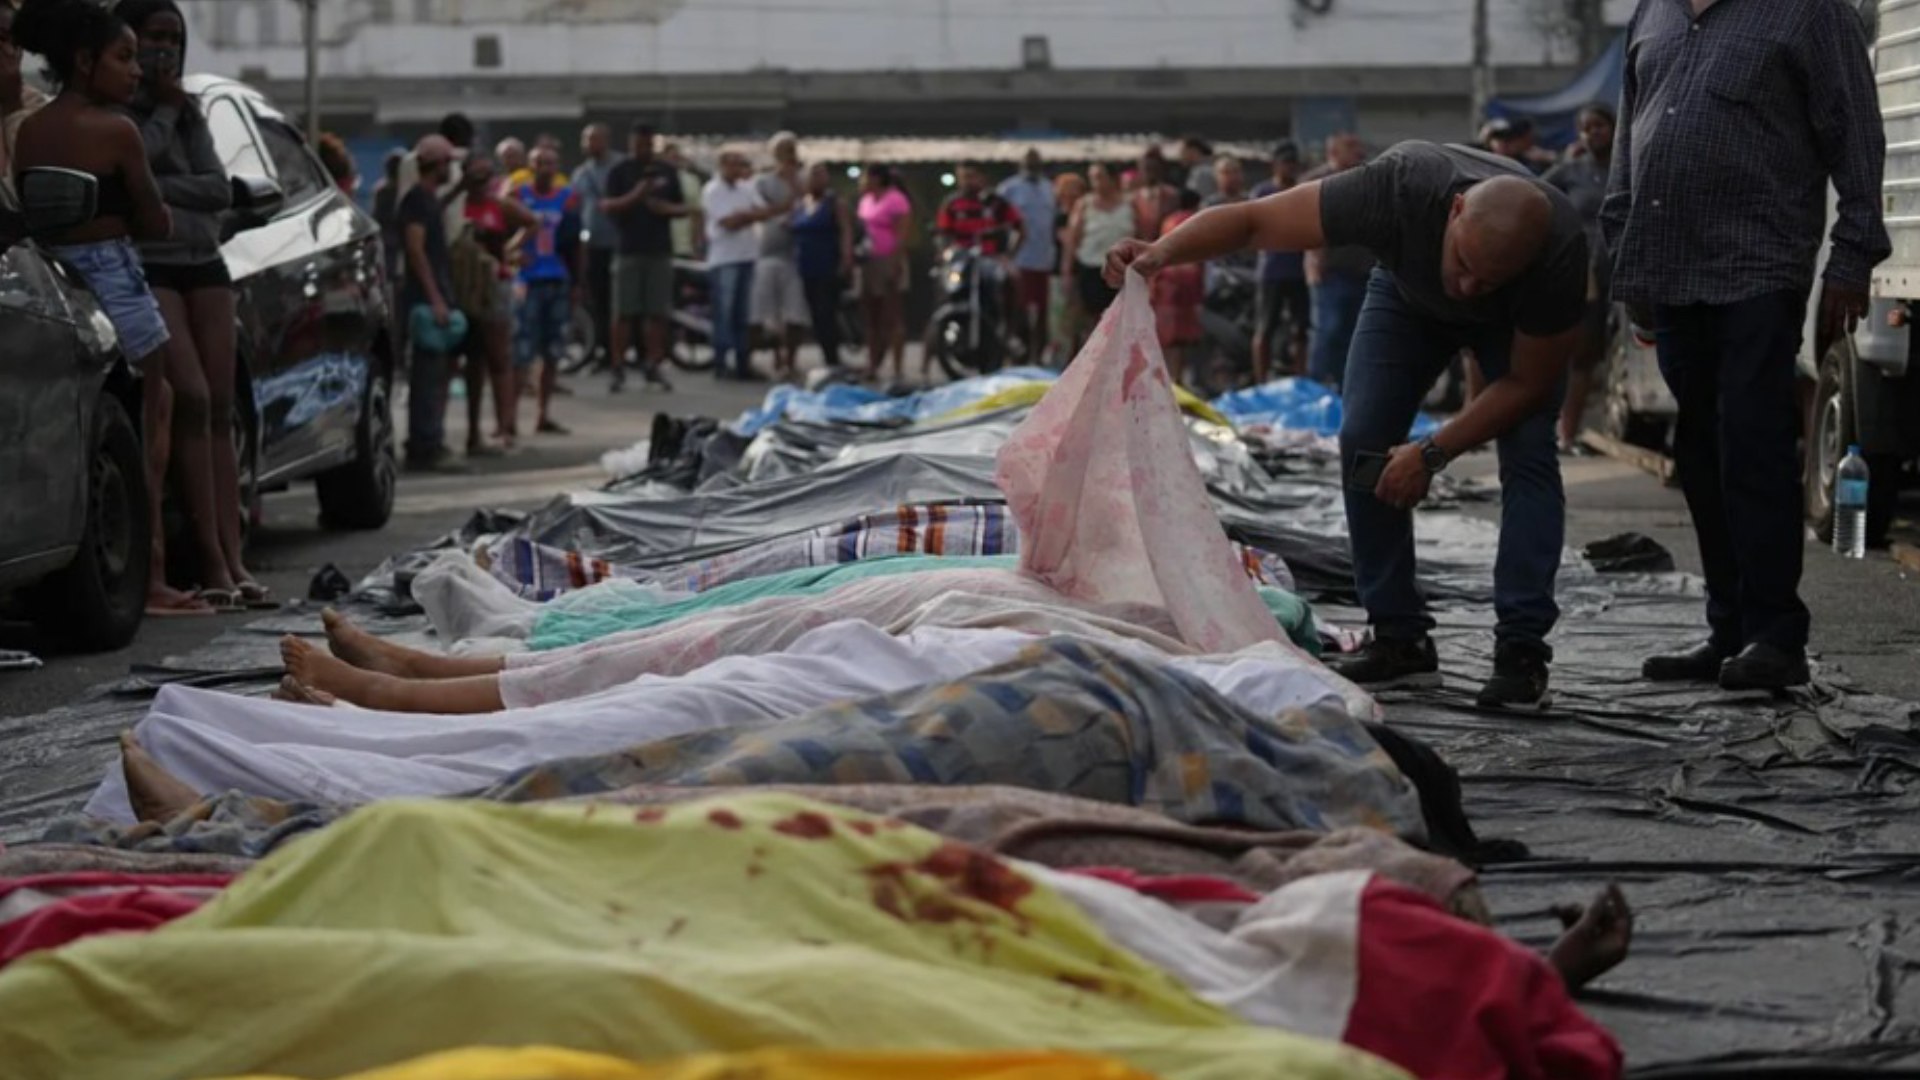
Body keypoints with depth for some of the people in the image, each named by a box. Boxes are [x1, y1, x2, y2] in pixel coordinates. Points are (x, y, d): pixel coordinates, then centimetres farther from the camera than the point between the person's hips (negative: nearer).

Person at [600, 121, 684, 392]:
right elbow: (608, 206, -7)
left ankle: (654, 367, 11)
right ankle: (618, 367, 1)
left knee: (658, 313, 3)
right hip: (629, 250, -3)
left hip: (660, 250, 3)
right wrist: (635, 196, -21)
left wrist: (666, 208, -6)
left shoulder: (667, 172, 13)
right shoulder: (620, 172, 4)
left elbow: (683, 207, 16)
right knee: (624, 313, -4)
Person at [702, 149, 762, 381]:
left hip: (748, 256, 6)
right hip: (724, 259, -6)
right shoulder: (713, 191, -4)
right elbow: (729, 223, -12)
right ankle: (721, 363, -6)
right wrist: (750, 215, 0)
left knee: (743, 316, 7)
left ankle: (743, 362, 10)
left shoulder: (747, 188, 15)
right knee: (725, 313, -8)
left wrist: (741, 216, -7)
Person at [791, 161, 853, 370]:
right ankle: (829, 360, 12)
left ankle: (833, 361, -11)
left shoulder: (834, 204, -2)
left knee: (827, 315, -12)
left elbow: (846, 231, -11)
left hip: (827, 270, -6)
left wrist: (846, 259, -23)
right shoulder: (799, 205, 16)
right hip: (806, 270, 6)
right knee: (815, 316, 6)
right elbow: (795, 234, 21)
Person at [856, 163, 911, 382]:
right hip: (869, 263, 8)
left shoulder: (895, 200, -9)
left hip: (889, 263, -8)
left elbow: (901, 235, -14)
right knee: (872, 317, 11)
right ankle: (872, 365, 16)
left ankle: (898, 367, -6)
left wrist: (896, 264, -21)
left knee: (893, 318, -7)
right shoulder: (866, 200, 16)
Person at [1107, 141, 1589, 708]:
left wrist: (1433, 453, -31)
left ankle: (1522, 651, -17)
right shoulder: (1401, 188, -44)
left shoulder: (1561, 251, -42)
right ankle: (1399, 639, -3)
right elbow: (1250, 219, -38)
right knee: (1364, 442, -13)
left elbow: (1528, 383, -26)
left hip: (1514, 322, -1)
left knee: (1528, 451, -21)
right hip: (1409, 293, 1)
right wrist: (1163, 252, -54)